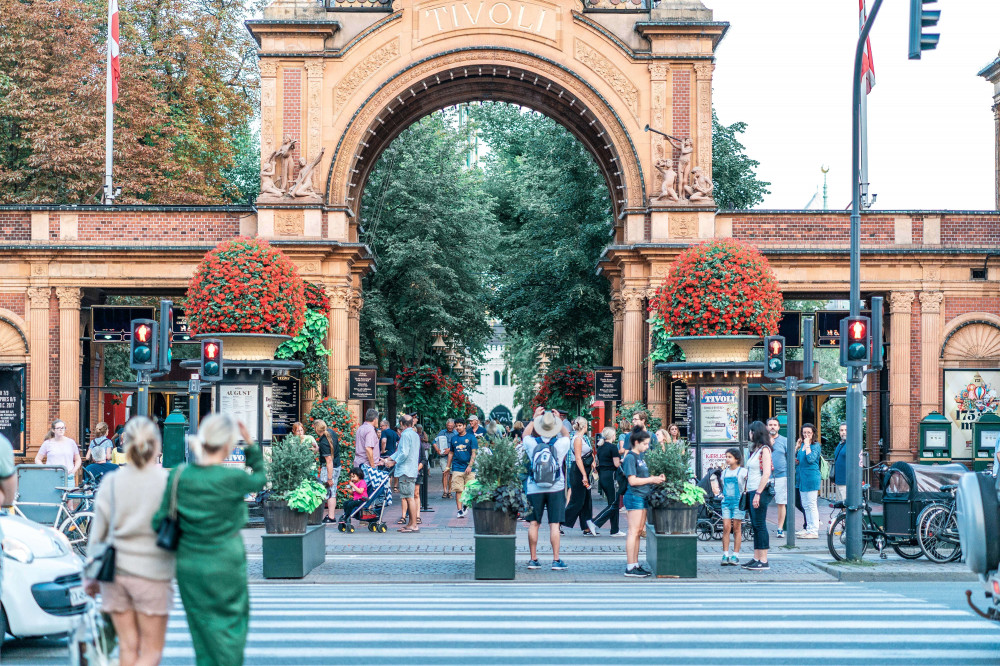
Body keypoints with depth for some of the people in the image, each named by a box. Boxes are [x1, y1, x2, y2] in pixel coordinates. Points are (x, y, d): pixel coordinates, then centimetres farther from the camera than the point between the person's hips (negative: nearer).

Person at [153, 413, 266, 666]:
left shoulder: (178, 475, -7)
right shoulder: (232, 478, -19)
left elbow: (159, 522, -3)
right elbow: (260, 479, 3)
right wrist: (251, 444, 2)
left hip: (188, 565, 4)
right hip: (225, 564, -4)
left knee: (203, 629, 17)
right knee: (231, 622, 15)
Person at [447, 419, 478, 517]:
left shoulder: (471, 437, 2)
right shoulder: (454, 438, 13)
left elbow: (474, 453, -3)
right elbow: (451, 453, 20)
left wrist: (470, 466, -12)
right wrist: (448, 467, 16)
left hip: (468, 469, -2)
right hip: (457, 468, 2)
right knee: (458, 490, -4)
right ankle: (460, 510, -3)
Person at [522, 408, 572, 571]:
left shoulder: (532, 443, -6)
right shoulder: (560, 444, -7)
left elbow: (525, 434, 19)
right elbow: (566, 434, 18)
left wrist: (535, 418, 25)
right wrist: (558, 420, 25)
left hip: (534, 489, 1)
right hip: (556, 489, -1)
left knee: (533, 524, 7)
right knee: (554, 525, 0)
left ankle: (533, 559, 11)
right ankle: (556, 560, 0)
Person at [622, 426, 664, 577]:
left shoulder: (640, 456, 15)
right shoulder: (630, 457, -12)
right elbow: (632, 480, -18)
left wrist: (657, 477, 4)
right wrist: (652, 479, -14)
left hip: (642, 497, 9)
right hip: (635, 497, -9)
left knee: (639, 531, 11)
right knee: (633, 532, -8)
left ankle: (635, 564, 16)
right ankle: (630, 568, -6)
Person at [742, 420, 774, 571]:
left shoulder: (764, 450, -11)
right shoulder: (755, 449, 17)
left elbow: (766, 474, -19)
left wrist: (758, 494, -22)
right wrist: (748, 491, 15)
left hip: (760, 491, -9)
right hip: (752, 491, 9)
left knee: (760, 525, -8)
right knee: (755, 526, 11)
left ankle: (764, 561, -6)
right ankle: (756, 558, 15)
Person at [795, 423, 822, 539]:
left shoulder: (816, 446, -7)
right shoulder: (801, 445, 14)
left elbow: (811, 459, -22)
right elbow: (797, 460, 24)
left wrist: (807, 445, -16)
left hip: (811, 477, -8)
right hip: (802, 477, 8)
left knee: (811, 505, -7)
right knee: (805, 505, 13)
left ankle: (814, 531, -4)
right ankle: (809, 528, 21)